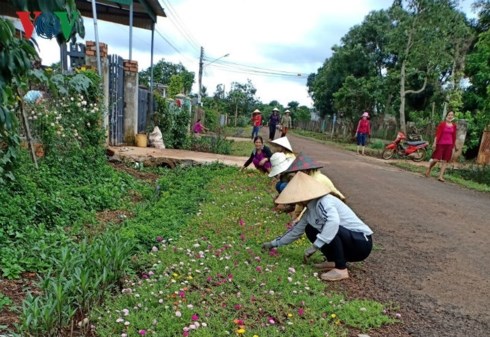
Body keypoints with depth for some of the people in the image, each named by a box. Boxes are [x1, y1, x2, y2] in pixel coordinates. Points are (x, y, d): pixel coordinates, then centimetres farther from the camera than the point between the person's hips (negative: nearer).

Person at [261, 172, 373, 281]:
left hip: (362, 242, -9)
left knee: (331, 228, -33)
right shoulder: (310, 210, 5)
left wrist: (315, 246, -39)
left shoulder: (324, 202, -22)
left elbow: (333, 221, -42)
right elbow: (297, 230, 17)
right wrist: (274, 243, 22)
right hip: (348, 246, 9)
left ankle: (341, 269, -19)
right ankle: (333, 261, 7)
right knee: (310, 229, 7)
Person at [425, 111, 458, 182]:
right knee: (436, 159, -7)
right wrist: (434, 143, -16)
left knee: (445, 161, 1)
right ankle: (428, 170, 19)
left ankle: (441, 176, 3)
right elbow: (437, 134, -9)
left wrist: (455, 146, 17)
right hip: (441, 144, -4)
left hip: (449, 145, 4)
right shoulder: (442, 124, -5)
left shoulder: (454, 126, 8)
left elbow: (454, 136, 15)